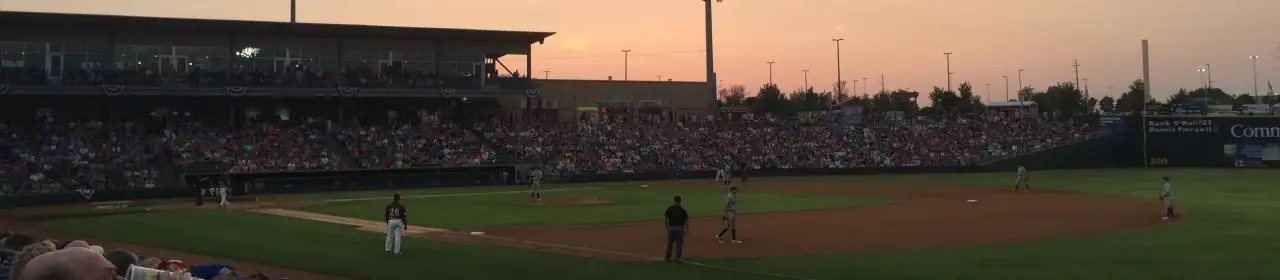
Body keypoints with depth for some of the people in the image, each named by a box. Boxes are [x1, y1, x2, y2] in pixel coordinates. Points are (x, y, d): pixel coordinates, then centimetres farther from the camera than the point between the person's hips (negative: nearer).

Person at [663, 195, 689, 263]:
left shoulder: (669, 209, 0)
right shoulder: (682, 210, -7)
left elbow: (666, 219, 3)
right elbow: (686, 220, -7)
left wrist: (667, 227, 15)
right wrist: (687, 229, 3)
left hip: (671, 228, 2)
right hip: (680, 228, -2)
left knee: (670, 243, 14)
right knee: (679, 244, 4)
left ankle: (667, 257, 21)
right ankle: (677, 258, 3)